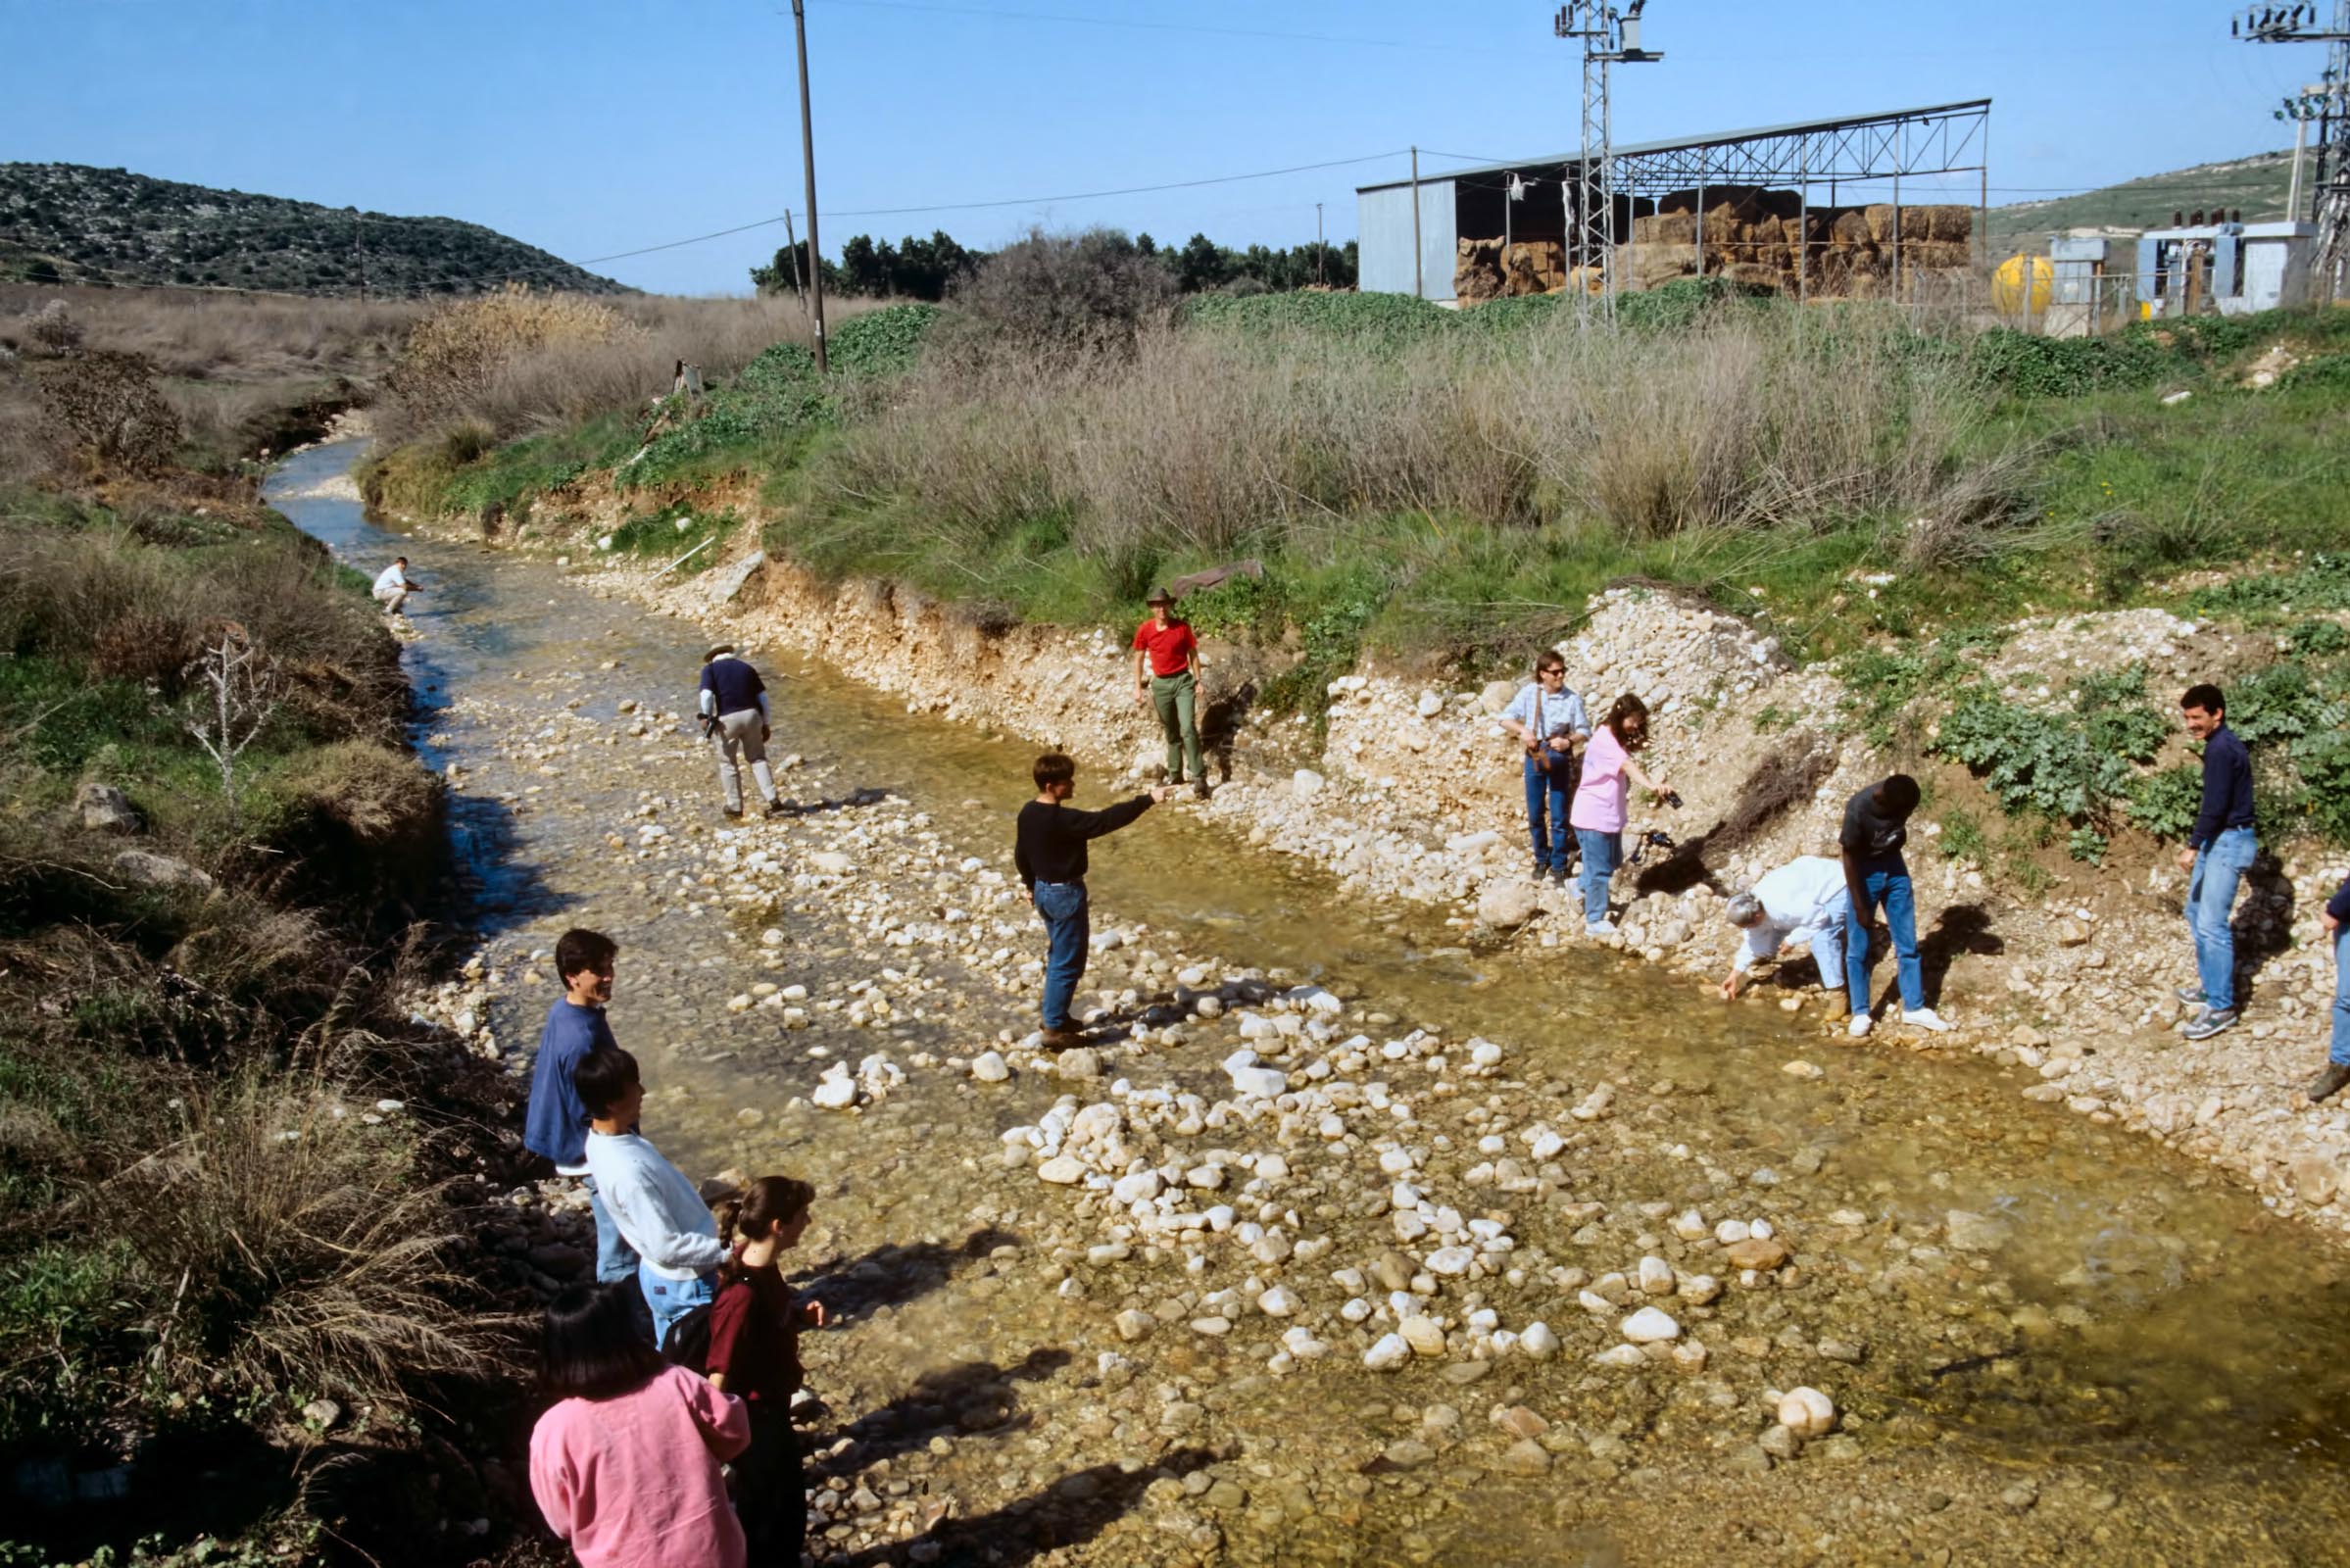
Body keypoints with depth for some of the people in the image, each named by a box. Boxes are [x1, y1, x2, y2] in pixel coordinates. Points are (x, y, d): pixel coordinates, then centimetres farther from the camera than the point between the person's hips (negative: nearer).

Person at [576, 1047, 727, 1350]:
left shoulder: (604, 1138, -4)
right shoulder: (627, 1171, -34)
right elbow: (667, 1247, -30)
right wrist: (727, 1253, -21)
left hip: (661, 1276, 9)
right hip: (684, 1286, -9)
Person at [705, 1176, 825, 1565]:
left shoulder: (763, 1268, -6)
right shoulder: (742, 1294, -34)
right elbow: (718, 1378, -26)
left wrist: (802, 1313, -5)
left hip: (774, 1409, 9)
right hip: (755, 1420, -9)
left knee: (789, 1507, 27)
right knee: (766, 1516, 15)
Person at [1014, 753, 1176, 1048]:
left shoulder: (1028, 813, 0)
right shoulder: (1063, 820, -27)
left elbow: (1020, 853, 11)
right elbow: (1106, 820, -31)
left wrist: (1031, 885, 26)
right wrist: (1147, 800, -30)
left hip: (1043, 890, 9)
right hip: (1065, 894, -9)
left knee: (1058, 955, 23)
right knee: (1068, 963, 1)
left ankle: (1054, 1015, 33)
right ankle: (1055, 1029, 6)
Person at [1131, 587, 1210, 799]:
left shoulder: (1182, 626, -6)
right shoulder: (1144, 630, -3)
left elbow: (1193, 654, 3)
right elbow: (1139, 659, 6)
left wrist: (1198, 681, 0)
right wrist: (1138, 688, 2)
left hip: (1183, 680, -2)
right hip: (1160, 684, 2)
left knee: (1188, 728, -13)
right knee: (1171, 732, 12)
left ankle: (1199, 776, -13)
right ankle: (1174, 774, 23)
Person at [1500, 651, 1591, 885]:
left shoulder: (1572, 699, -12)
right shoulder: (1528, 692, -8)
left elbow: (1584, 731, -7)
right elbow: (1505, 718, -4)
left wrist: (1568, 740, -27)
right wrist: (1522, 730, -23)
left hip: (1560, 758, -2)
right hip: (1534, 757, 2)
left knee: (1559, 816, 3)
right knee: (1535, 815, 12)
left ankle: (1558, 865, 16)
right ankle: (1541, 859, 31)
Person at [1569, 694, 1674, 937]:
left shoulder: (1616, 738, 12)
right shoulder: (1604, 739, -23)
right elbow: (1626, 765, -38)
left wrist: (1634, 746, -13)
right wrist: (1652, 785, -52)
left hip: (1610, 813, 10)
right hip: (1594, 814, -10)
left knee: (1612, 862, 23)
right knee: (1600, 868, -2)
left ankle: (1584, 891, 44)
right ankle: (1594, 921, 7)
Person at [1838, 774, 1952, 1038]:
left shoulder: (1900, 799, -19)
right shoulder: (1858, 810, -31)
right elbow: (1850, 859, -21)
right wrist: (1859, 907, -15)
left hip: (1894, 867, 4)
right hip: (1864, 873, -4)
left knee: (1907, 944, 8)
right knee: (1858, 949, 2)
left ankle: (1914, 1008, 18)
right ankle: (1860, 1013, 14)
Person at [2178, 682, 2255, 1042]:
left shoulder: (2222, 749, -19)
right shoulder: (2221, 744, 13)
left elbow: (2215, 806, -22)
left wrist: (2193, 846, -19)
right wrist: (2198, 844, 19)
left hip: (2229, 842, -11)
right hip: (2218, 840, 11)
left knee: (2211, 924, -11)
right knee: (2196, 913, 19)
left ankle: (2222, 1006, -9)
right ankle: (2211, 985, 30)